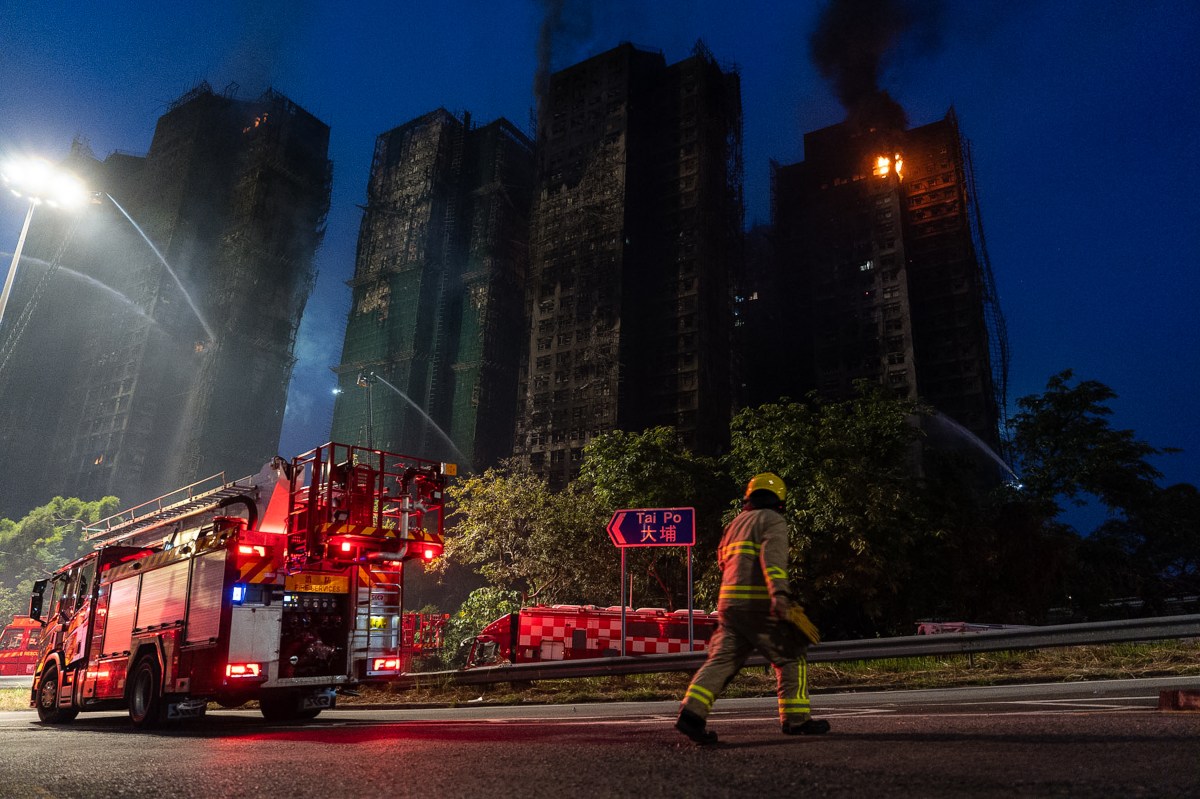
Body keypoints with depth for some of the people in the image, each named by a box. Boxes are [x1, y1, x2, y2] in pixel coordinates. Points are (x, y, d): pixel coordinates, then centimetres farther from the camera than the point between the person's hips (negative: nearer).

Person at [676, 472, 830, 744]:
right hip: (758, 604, -6)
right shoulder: (773, 521, 0)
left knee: (721, 659, 2)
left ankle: (692, 711, -13)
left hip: (729, 603, 7)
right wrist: (780, 593, -29)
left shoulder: (734, 524, 24)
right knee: (791, 658, 9)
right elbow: (773, 556, -18)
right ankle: (796, 719, 11)